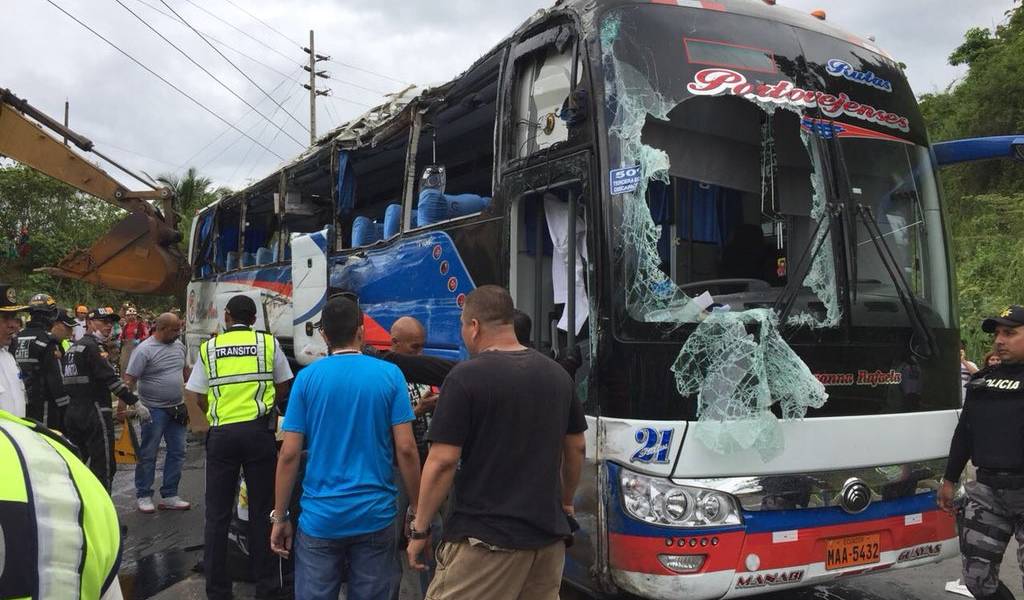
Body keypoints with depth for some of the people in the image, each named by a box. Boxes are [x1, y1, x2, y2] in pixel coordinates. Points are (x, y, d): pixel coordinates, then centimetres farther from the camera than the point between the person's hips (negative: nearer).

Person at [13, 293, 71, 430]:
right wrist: (64, 406, -12)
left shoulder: (17, 339, 9)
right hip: (43, 403, -8)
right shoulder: (47, 340, -15)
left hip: (21, 402, 8)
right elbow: (55, 378, -17)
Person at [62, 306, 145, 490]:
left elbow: (63, 380, 18)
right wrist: (135, 402, -17)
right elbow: (110, 379, -18)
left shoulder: (72, 347, 17)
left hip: (71, 413, 9)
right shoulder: (93, 346, -11)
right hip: (95, 413, -9)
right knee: (104, 467, -4)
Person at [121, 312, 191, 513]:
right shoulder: (144, 350, -13)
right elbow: (129, 379, -17)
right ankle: (143, 496, 15)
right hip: (154, 410, -7)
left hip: (177, 409, 7)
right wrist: (123, 405, -25)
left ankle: (169, 496, 18)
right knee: (148, 455, 3)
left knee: (177, 452, 9)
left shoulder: (179, 346, 8)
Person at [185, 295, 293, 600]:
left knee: (217, 514, 9)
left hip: (221, 434, 1)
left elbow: (200, 398, 8)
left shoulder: (209, 347, 6)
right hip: (259, 430, -1)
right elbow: (283, 389, 12)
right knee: (262, 509, 9)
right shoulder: (269, 343, 3)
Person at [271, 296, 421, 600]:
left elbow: (289, 453, -3)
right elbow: (405, 449, -7)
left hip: (320, 517, 0)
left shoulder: (307, 378, -2)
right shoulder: (390, 375, -4)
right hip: (375, 516, 0)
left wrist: (280, 517, 6)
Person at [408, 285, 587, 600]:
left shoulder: (466, 377, -13)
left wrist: (419, 529, -4)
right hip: (549, 532, 6)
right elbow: (576, 448, 14)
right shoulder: (557, 373, 6)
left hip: (486, 537, -6)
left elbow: (442, 462, -14)